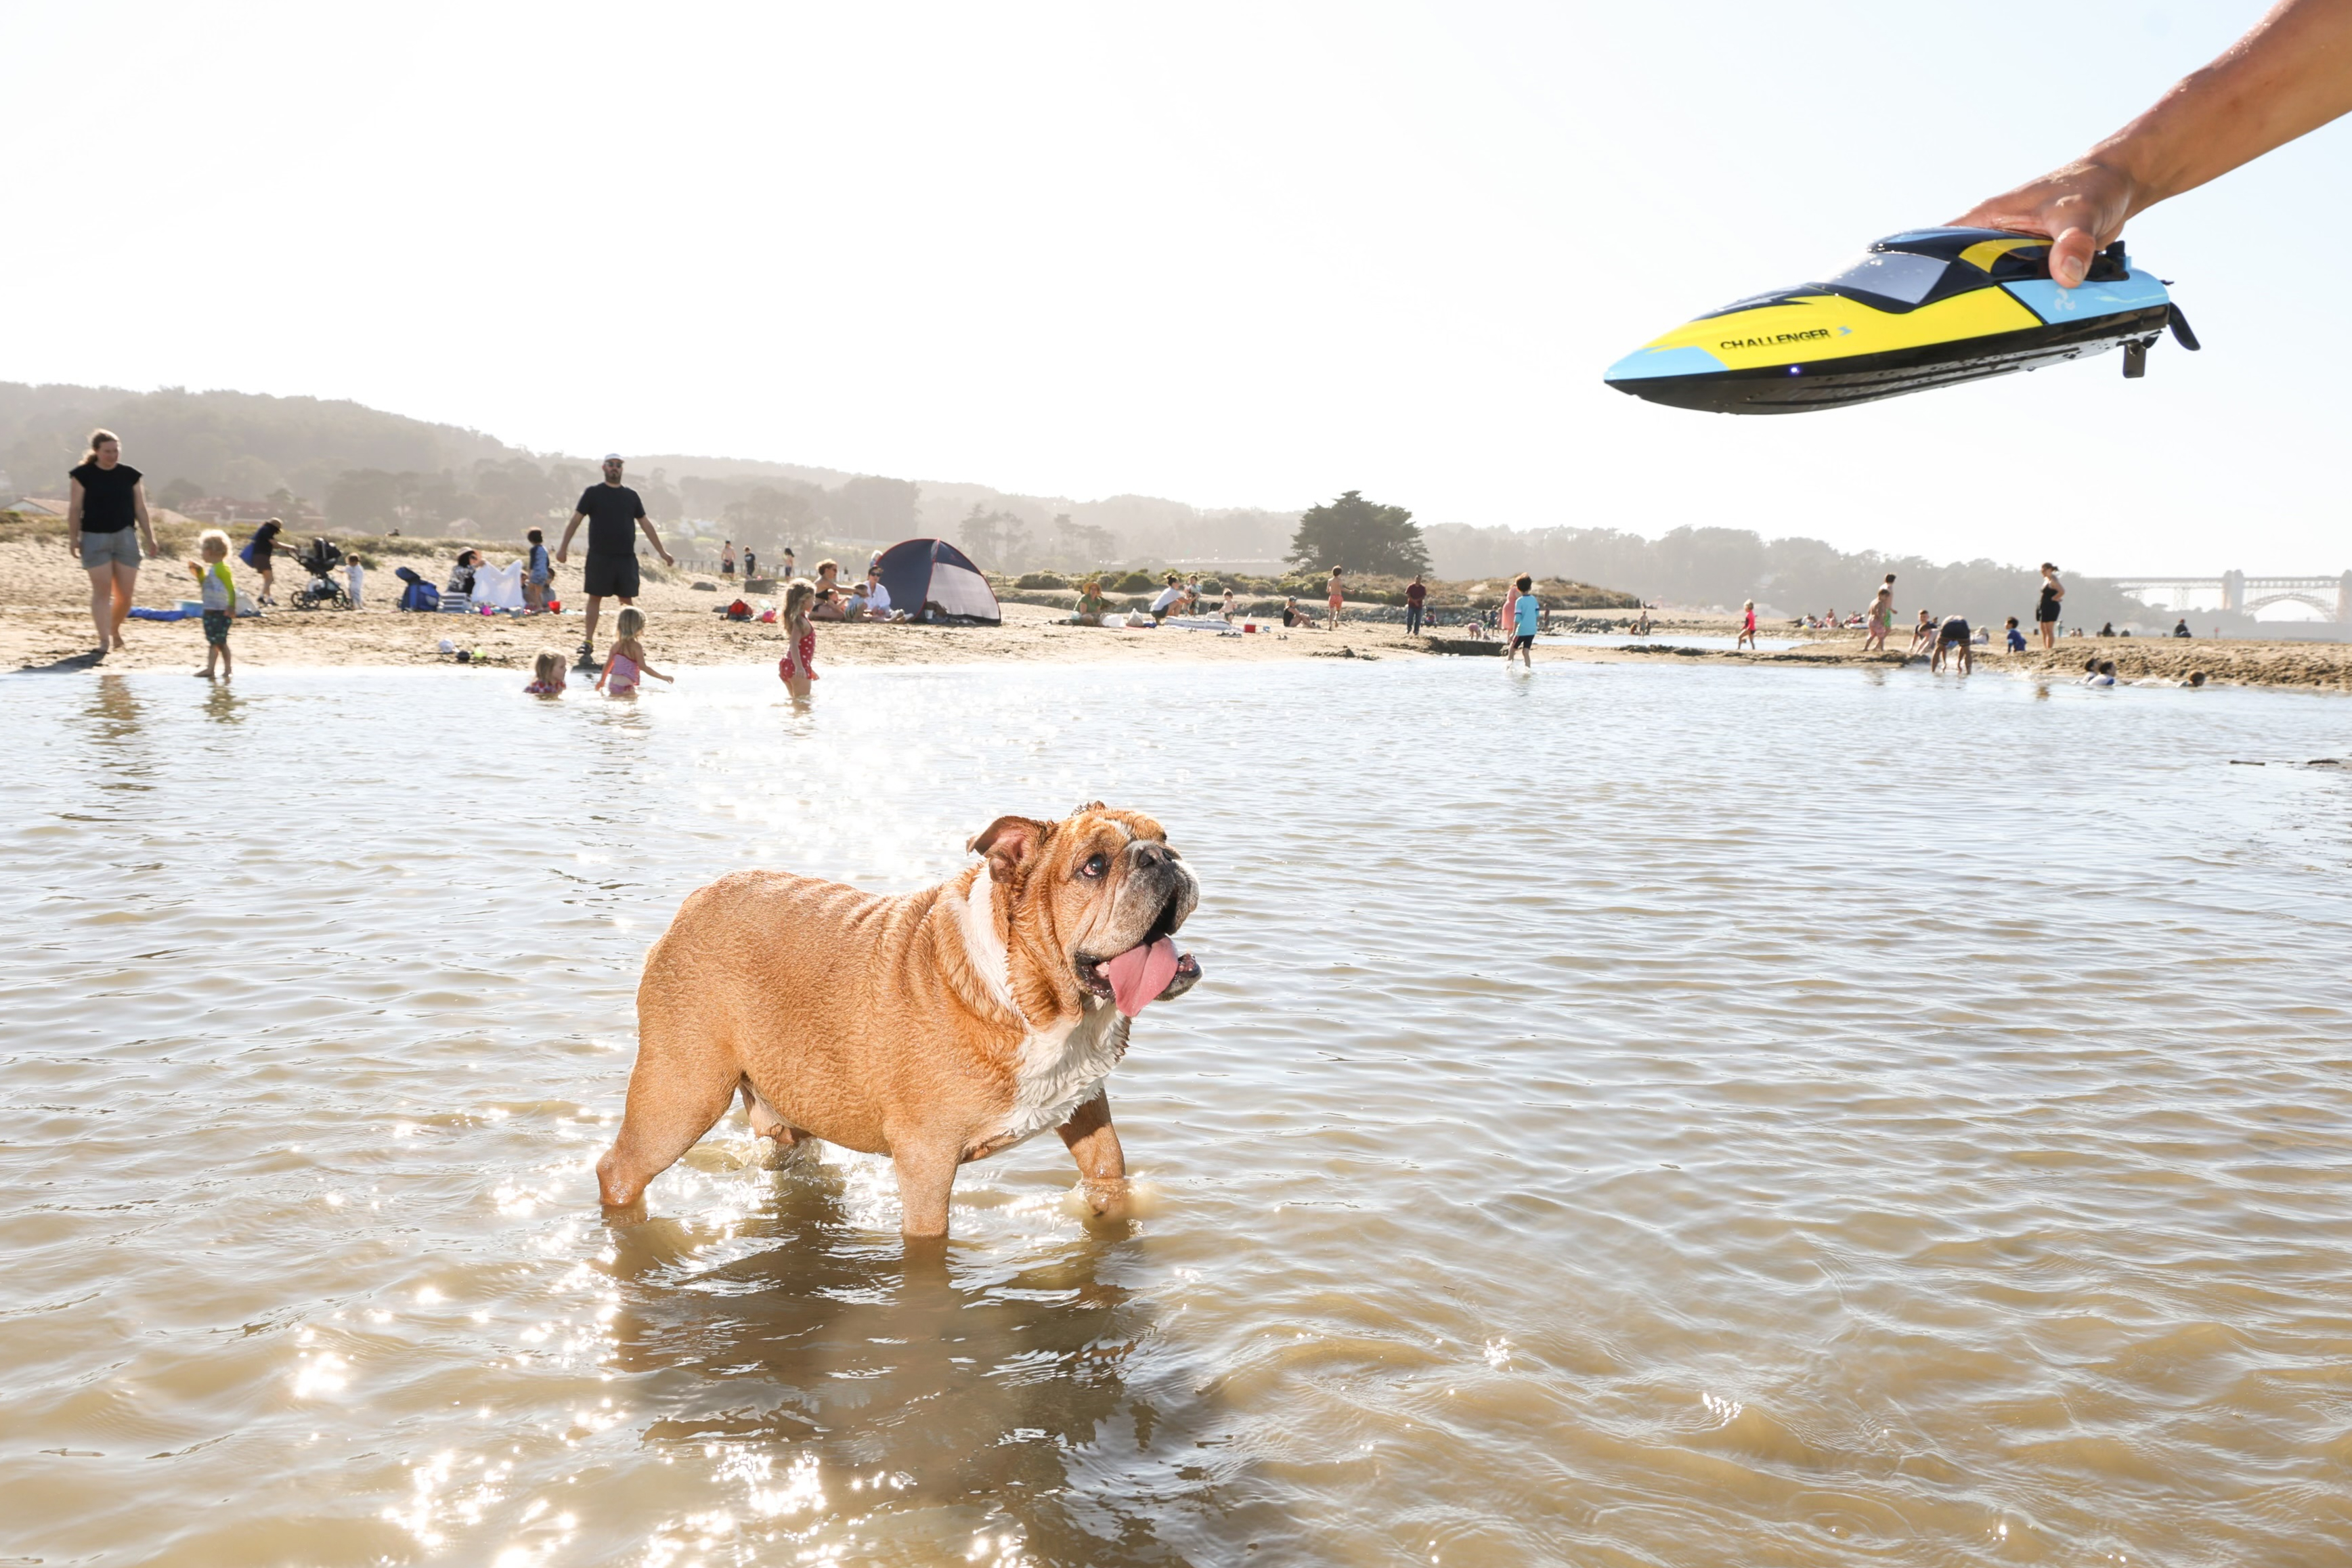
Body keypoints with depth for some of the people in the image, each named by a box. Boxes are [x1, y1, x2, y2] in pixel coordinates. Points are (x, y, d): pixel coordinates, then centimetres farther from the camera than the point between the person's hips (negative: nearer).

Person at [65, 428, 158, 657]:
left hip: (125, 536, 3)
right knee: (102, 591, -8)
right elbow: (75, 509, -1)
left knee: (125, 593, 0)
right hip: (95, 537, -3)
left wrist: (150, 539, 6)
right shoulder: (83, 475, -1)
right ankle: (104, 640, -7)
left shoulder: (130, 475, 6)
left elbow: (140, 509, 9)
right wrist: (73, 538, -7)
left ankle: (115, 630, 25)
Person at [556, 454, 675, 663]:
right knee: (595, 597, 0)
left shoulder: (631, 495, 11)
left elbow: (646, 524, 15)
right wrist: (563, 547, -4)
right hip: (599, 557, -2)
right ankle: (588, 642, 4)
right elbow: (575, 520, 2)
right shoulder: (593, 493, 3)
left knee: (627, 599, 4)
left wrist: (662, 552, 14)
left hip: (626, 558, 2)